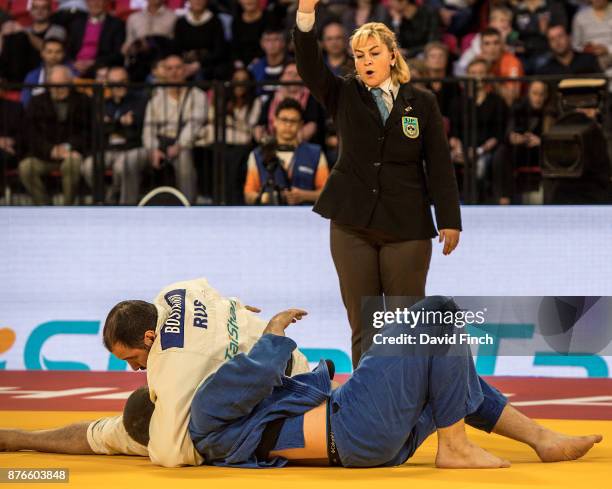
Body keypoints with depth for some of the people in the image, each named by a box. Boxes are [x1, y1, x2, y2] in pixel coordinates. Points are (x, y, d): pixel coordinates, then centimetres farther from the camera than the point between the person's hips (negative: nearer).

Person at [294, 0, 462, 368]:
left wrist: (449, 221, -3)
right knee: (363, 327, 4)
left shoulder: (421, 103, 4)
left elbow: (440, 165, 3)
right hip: (352, 226, 1)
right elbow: (309, 65, -10)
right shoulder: (344, 96, 6)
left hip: (407, 227, -1)